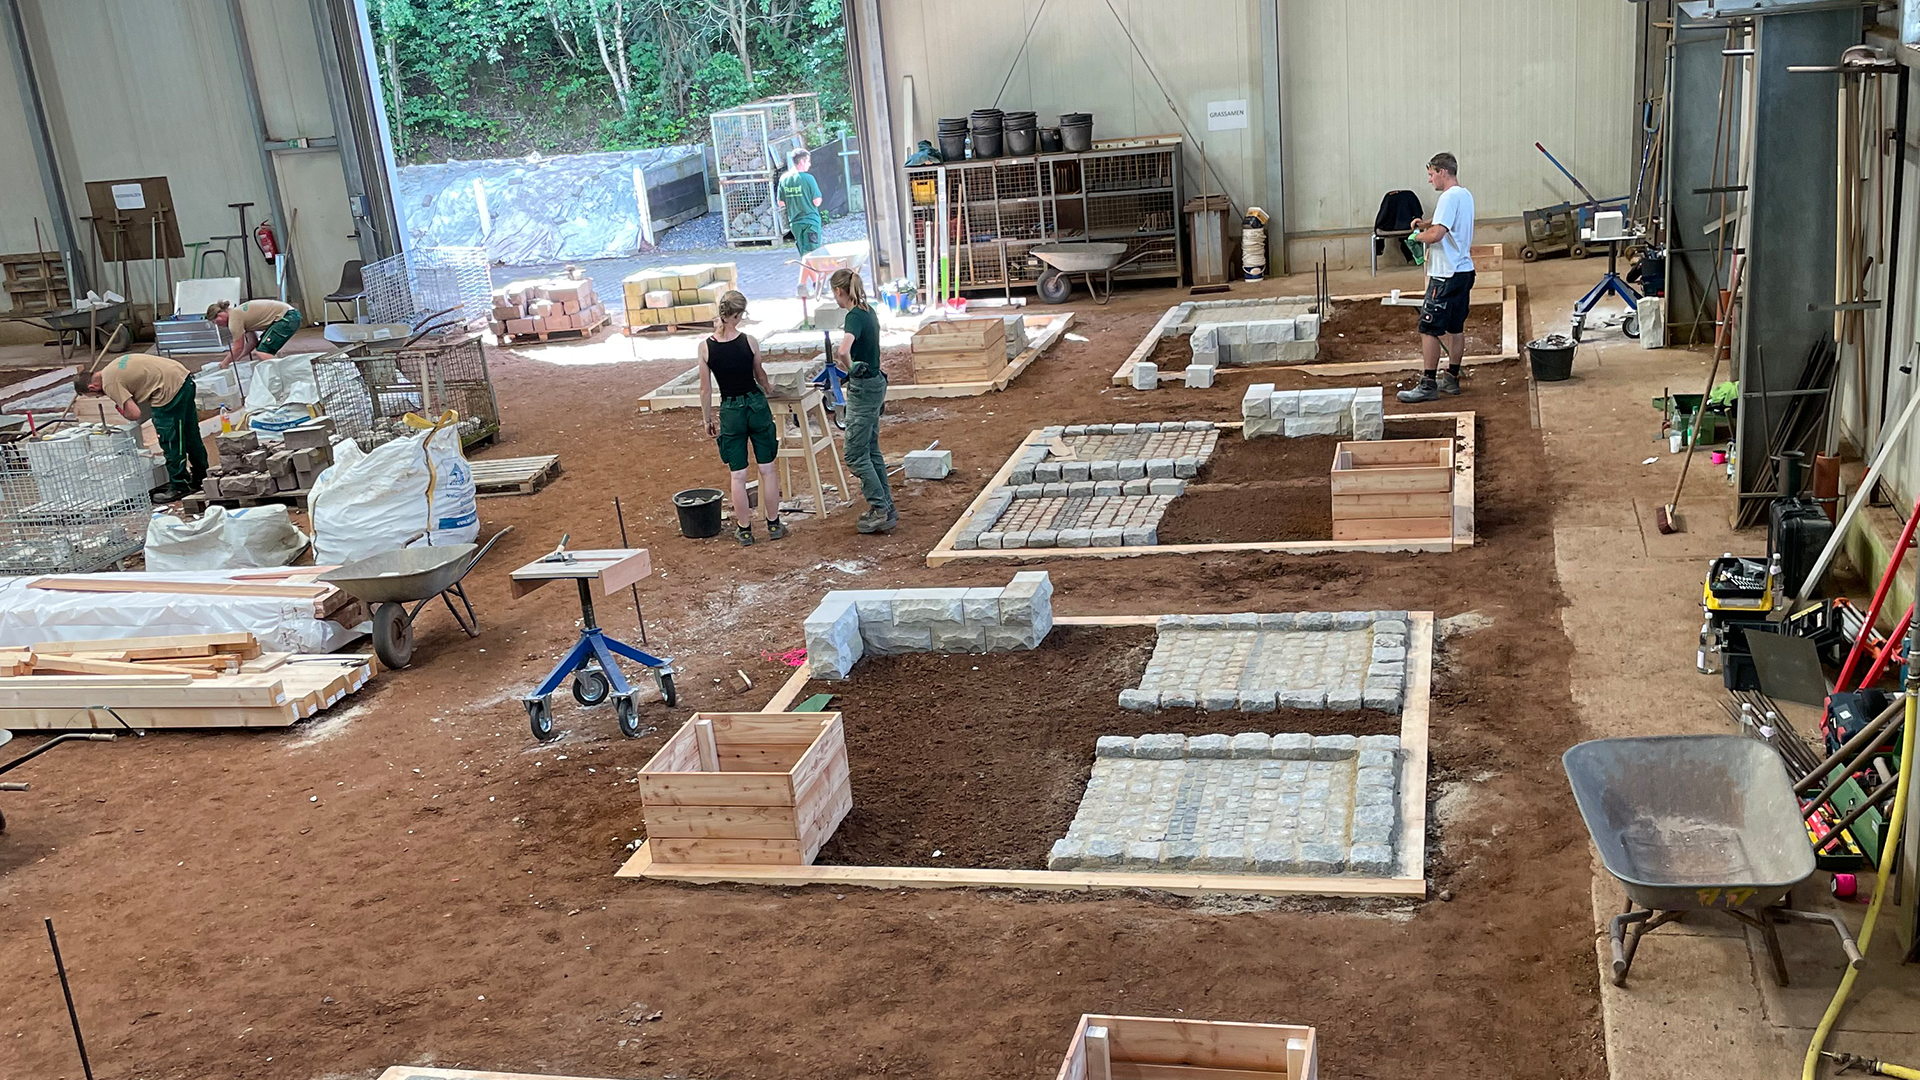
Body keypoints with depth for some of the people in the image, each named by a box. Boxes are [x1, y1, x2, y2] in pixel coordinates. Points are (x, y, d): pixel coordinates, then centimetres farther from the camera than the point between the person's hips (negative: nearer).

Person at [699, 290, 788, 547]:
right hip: (756, 405, 0)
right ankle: (774, 525, 18)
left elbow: (706, 389, -3)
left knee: (738, 475, 8)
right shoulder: (749, 341, -10)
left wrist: (708, 420, 10)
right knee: (767, 469, 11)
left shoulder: (706, 347, -9)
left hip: (731, 411, 0)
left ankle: (744, 530, 15)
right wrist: (768, 388, 29)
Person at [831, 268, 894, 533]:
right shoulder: (868, 311, 8)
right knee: (871, 451, 17)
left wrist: (851, 369, -20)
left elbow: (843, 350, -40)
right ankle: (886, 508, 23)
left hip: (863, 389, -10)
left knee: (856, 455, -2)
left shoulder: (854, 316, -21)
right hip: (875, 383, 10)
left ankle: (881, 510, 1)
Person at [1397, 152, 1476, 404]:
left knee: (1428, 329, -8)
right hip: (1464, 270, 10)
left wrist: (1419, 236, -6)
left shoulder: (1449, 198, -17)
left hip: (1446, 275, -10)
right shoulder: (1465, 195, 14)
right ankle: (1451, 378, 23)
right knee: (1456, 328, 15)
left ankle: (1428, 385, -8)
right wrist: (1426, 223, 13)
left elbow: (1437, 234, -26)